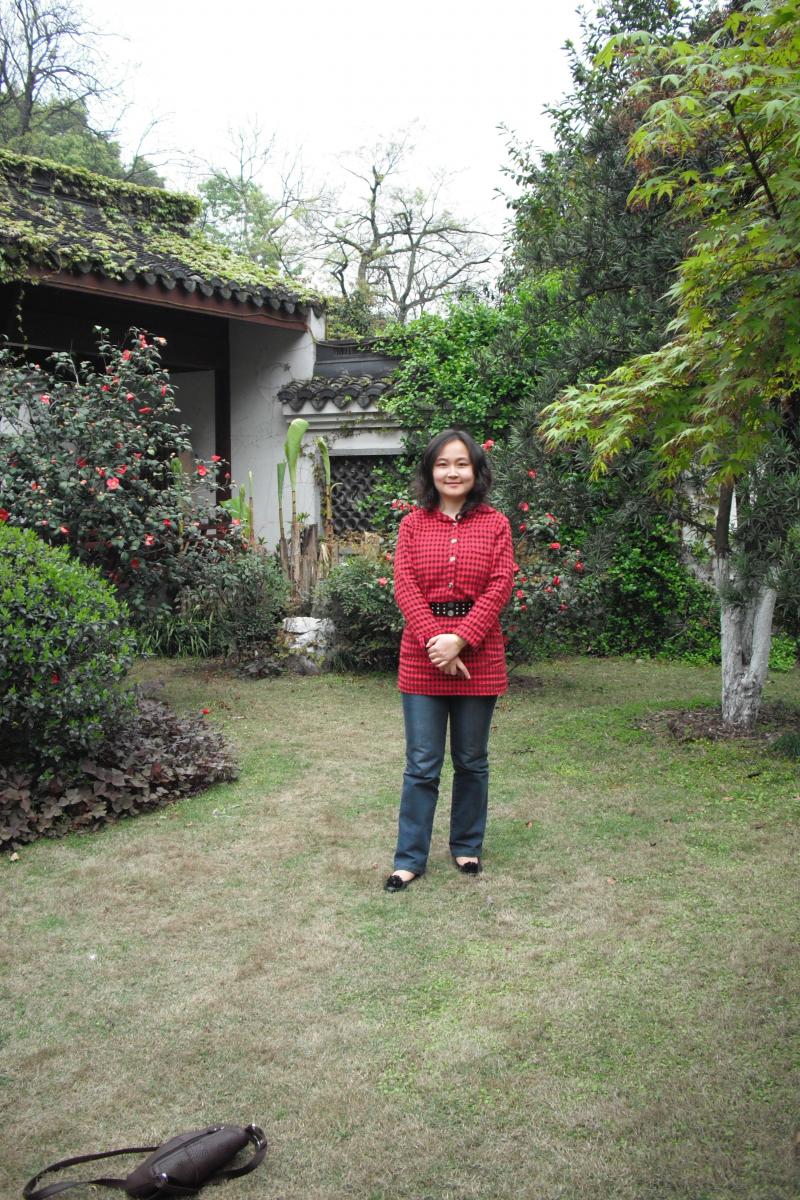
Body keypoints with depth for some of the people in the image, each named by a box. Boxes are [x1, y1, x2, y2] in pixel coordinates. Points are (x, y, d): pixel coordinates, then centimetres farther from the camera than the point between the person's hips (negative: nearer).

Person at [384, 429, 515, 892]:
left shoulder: (495, 524, 3)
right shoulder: (413, 524, 5)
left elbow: (500, 587, -6)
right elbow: (405, 586, -3)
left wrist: (459, 640, -15)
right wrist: (434, 640, -16)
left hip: (478, 656, 0)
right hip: (422, 657, 0)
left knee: (472, 761, 12)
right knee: (422, 765, 3)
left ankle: (467, 846, 29)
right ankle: (410, 858, 13)